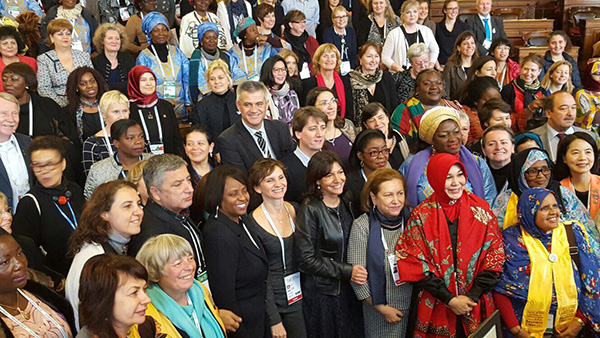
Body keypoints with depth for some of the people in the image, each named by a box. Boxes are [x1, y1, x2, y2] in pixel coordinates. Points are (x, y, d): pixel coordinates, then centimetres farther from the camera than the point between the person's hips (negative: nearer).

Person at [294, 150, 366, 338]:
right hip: (321, 292, -5)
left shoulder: (347, 206, 4)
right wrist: (346, 271, -19)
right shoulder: (309, 211, -16)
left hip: (348, 289, 6)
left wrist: (357, 271, -2)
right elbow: (306, 259, -17)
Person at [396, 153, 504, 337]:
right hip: (436, 308, -1)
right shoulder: (421, 216, -6)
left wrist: (472, 296, -10)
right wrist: (450, 299, -12)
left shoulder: (480, 209, -1)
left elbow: (495, 255, -2)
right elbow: (415, 263, -8)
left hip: (477, 307, 2)